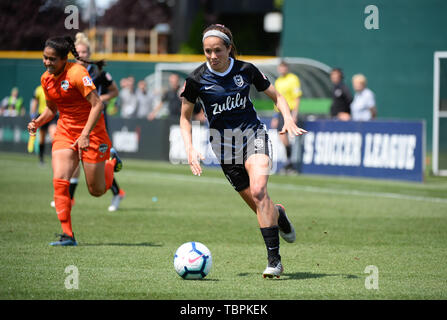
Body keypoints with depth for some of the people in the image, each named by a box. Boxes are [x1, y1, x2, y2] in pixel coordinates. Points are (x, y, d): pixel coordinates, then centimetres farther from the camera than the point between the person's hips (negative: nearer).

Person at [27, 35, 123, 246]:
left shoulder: (77, 73, -21)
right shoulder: (46, 78, 2)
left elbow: (97, 105, -23)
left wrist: (85, 134, -29)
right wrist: (37, 122, -2)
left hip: (91, 132, -6)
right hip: (65, 132, 6)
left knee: (97, 190, 5)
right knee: (59, 181, -16)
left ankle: (112, 162, 38)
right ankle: (67, 235, -13)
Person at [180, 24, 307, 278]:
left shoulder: (246, 70, -6)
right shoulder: (197, 79, -7)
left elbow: (276, 96, 7)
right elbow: (185, 116, 6)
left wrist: (288, 117, -11)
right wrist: (190, 149, -7)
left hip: (253, 134, -1)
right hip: (223, 143, 1)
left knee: (258, 190, -27)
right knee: (258, 206, 0)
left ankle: (274, 260, -25)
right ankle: (278, 214, 39)